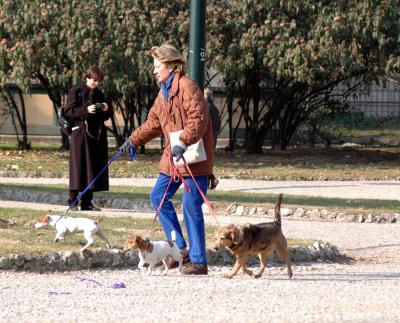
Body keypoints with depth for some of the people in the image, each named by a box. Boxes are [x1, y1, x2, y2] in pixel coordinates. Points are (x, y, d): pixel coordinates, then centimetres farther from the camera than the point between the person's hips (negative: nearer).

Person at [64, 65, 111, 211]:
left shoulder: (99, 94, 15)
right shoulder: (76, 91, -2)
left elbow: (105, 117, 21)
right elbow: (68, 111, -9)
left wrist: (106, 110, -2)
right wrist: (86, 110, -21)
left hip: (97, 133, 6)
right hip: (80, 132, -6)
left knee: (95, 167, 4)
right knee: (78, 167, -8)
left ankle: (87, 202, 9)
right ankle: (72, 202, -3)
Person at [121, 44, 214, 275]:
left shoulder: (187, 87, -14)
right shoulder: (164, 92, 17)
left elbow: (198, 119, -24)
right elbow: (153, 123, 27)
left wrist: (183, 142, -32)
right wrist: (134, 140, 25)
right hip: (174, 156, 10)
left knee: (191, 207, -7)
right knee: (158, 196, 9)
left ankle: (199, 261, 0)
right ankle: (181, 249, 14)